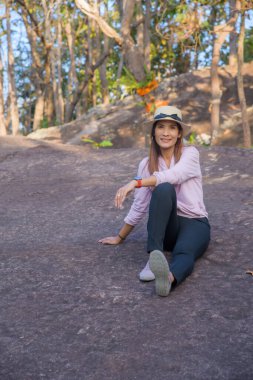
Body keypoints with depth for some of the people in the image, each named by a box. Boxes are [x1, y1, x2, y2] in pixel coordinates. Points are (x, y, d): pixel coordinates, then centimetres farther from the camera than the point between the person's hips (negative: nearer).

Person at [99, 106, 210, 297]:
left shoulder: (190, 153, -2)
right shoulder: (147, 164, 6)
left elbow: (174, 175, -24)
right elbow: (139, 206, 12)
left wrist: (136, 182, -35)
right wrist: (120, 238, 17)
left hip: (195, 223, -1)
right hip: (165, 225, 1)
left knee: (184, 254, -37)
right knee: (163, 189, -32)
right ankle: (155, 257, -44)